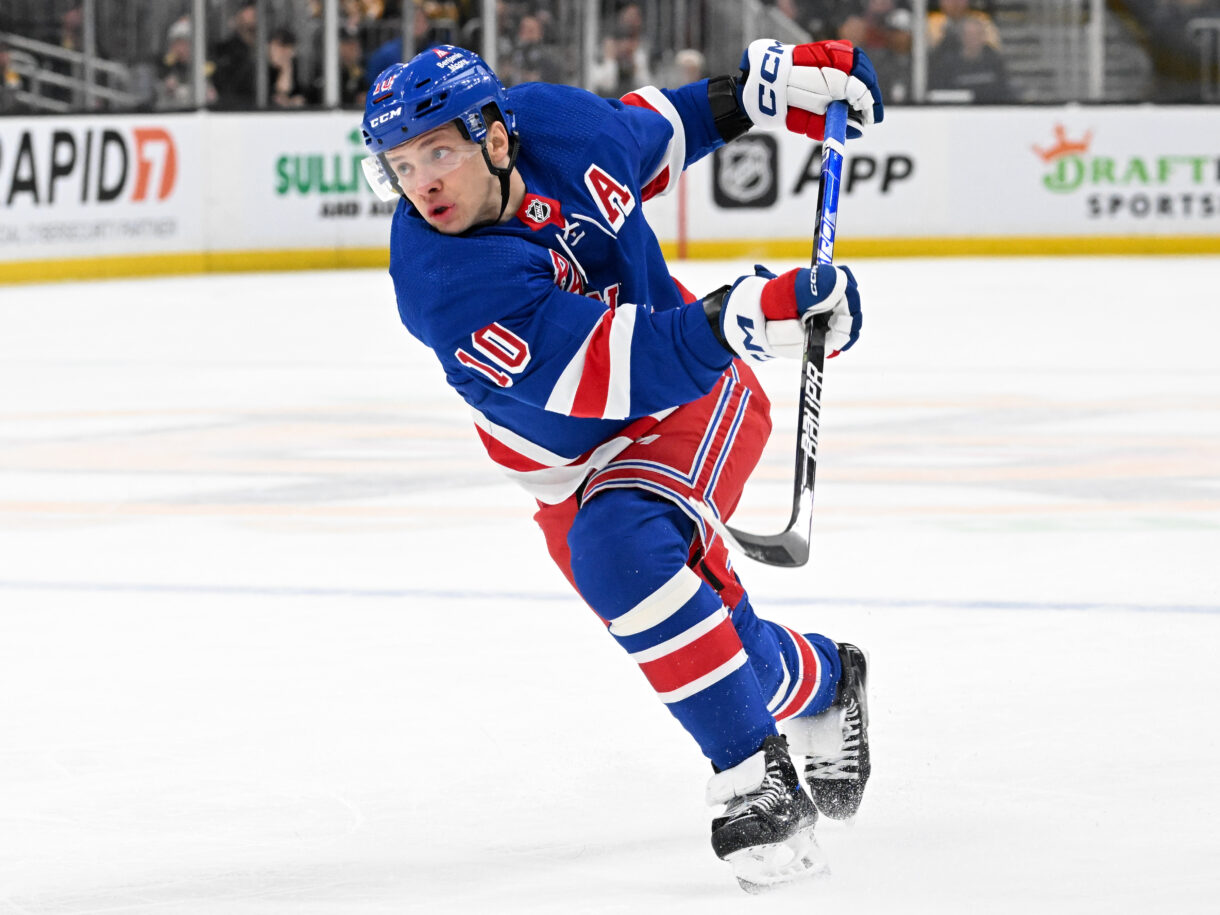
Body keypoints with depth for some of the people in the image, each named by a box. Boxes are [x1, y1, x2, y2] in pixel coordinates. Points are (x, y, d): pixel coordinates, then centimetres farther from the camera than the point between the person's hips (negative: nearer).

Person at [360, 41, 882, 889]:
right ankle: (819, 681, 39)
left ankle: (756, 778, -20)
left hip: (702, 396, 0)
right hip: (574, 460, 0)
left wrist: (773, 84, 8)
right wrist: (760, 311, -47)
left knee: (623, 546, -29)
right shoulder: (444, 284, -33)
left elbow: (648, 135, 8)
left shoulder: (555, 122, -20)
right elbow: (630, 370, -38)